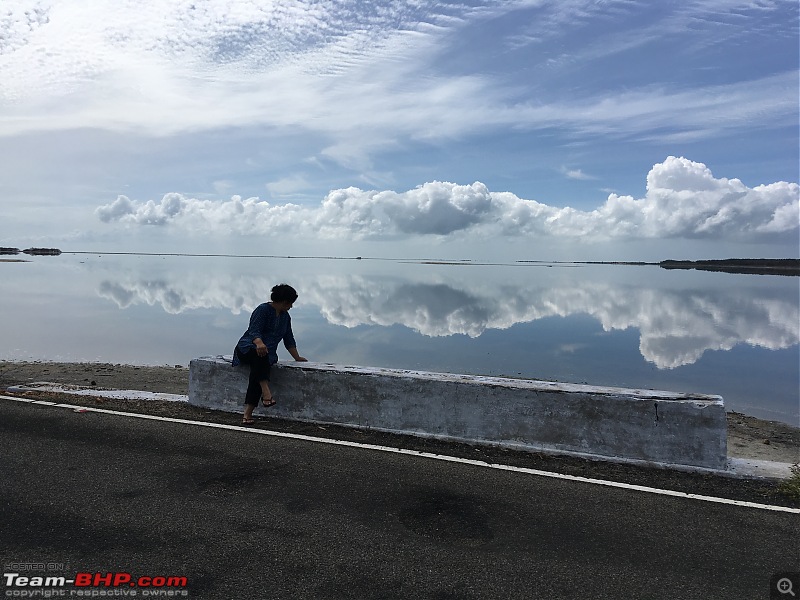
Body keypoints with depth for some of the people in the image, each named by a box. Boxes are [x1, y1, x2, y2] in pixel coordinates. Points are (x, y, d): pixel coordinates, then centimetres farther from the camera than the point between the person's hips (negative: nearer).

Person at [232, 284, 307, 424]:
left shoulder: (285, 316, 17)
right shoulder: (263, 309, -7)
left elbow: (289, 339, 19)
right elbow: (254, 331, -20)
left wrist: (297, 358, 10)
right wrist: (259, 344, -40)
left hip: (267, 354, 4)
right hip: (247, 348, -4)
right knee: (259, 353, -39)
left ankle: (248, 413, -40)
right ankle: (266, 392, -51)